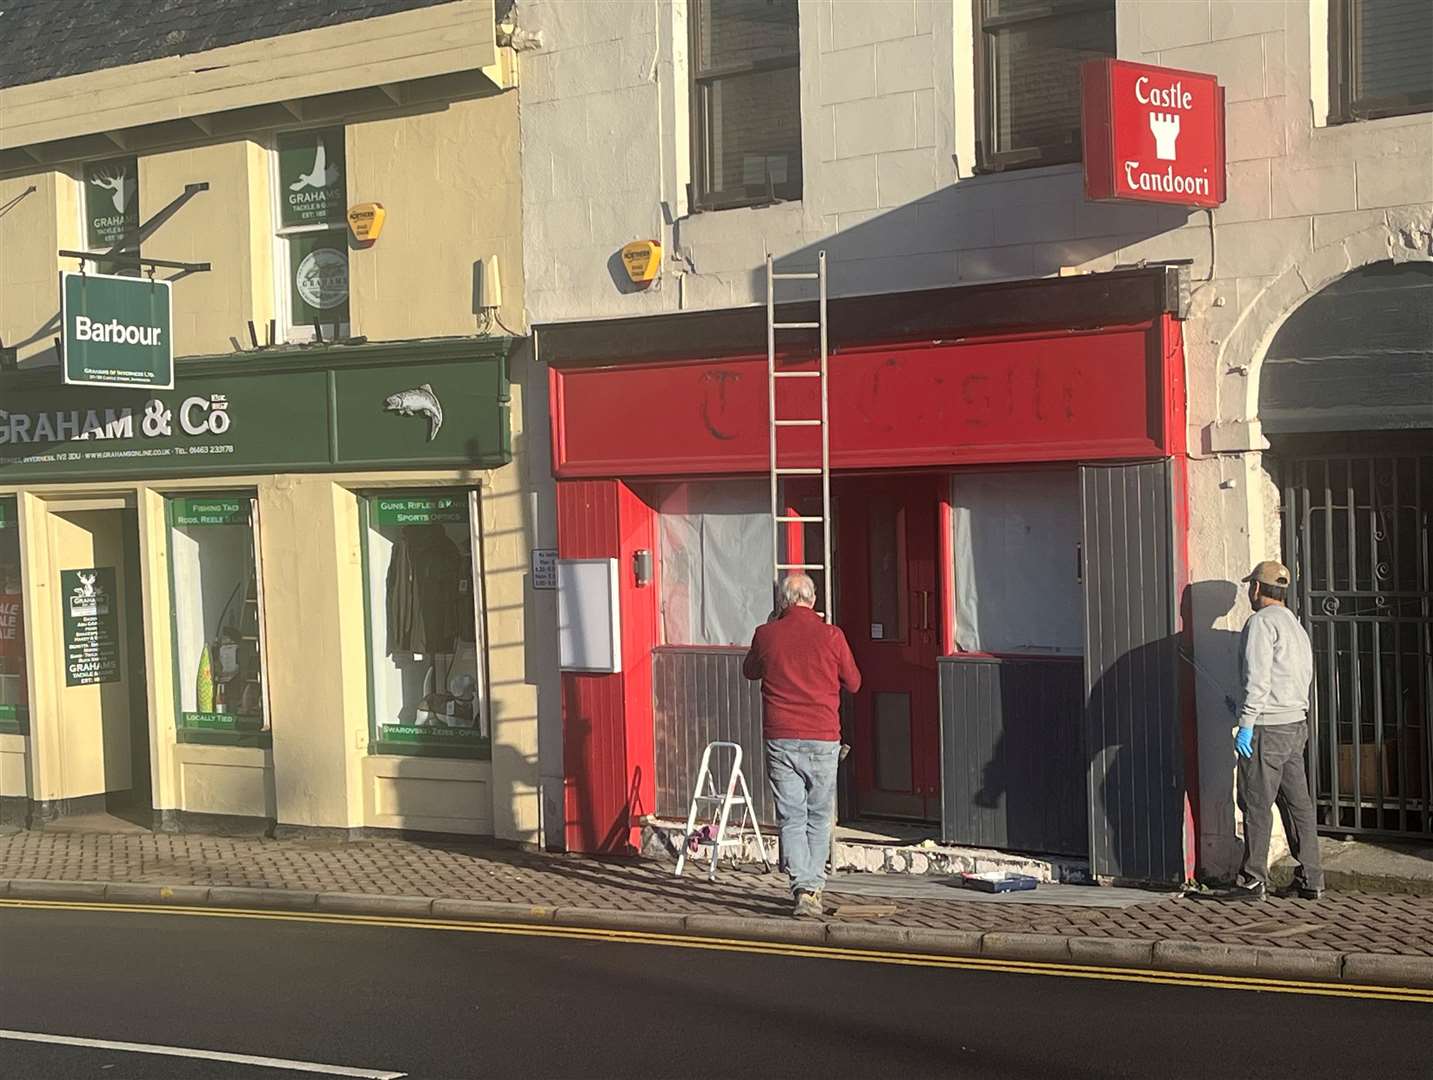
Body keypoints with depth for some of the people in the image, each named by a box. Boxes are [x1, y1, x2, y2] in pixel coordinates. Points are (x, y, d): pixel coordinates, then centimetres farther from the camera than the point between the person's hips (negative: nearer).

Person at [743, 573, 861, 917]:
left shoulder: (766, 635, -1)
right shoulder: (831, 636, -5)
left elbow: (750, 671, 19)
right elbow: (853, 683, 9)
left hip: (780, 740, 0)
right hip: (823, 739, 0)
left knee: (791, 818, 3)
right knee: (819, 818, 13)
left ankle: (803, 889, -9)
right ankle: (814, 886, 14)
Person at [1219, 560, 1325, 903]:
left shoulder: (1262, 621, -10)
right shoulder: (1296, 626, 19)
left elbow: (1258, 677, -19)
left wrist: (1247, 722, -19)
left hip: (1267, 728, -9)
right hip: (1296, 723, 9)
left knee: (1256, 804, -4)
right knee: (1297, 802, 9)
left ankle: (1253, 880, -1)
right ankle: (1310, 878, 10)